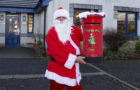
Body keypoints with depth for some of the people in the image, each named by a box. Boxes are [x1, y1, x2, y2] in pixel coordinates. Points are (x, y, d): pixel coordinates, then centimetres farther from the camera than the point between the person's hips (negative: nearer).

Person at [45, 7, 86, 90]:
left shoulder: (74, 29, 9)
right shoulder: (51, 33, -8)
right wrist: (74, 59, -16)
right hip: (58, 70, -4)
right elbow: (56, 52, -16)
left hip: (73, 70, 5)